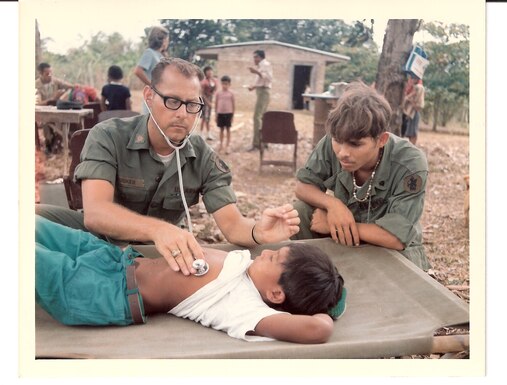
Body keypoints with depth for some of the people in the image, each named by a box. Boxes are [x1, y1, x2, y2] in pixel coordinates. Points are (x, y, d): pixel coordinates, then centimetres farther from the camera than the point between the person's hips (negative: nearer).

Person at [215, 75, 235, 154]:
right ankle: (221, 144, 24)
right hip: (220, 113, 1)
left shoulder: (231, 93, -2)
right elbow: (216, 104, 5)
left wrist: (233, 115, 0)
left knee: (228, 129, 4)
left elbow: (233, 105, 1)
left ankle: (228, 146, 9)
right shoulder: (218, 93, 1)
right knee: (221, 129, 11)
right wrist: (216, 114, 3)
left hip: (228, 113, -1)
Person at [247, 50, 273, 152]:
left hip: (263, 92, -11)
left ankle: (256, 143, -17)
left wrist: (257, 72, -30)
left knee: (257, 117, -15)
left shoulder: (266, 64, -7)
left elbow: (269, 78, -21)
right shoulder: (260, 66, 23)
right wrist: (253, 86, 11)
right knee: (261, 117, 12)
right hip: (260, 91, 11)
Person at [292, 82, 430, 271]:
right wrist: (333, 204, -30)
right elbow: (303, 185, -9)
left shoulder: (410, 165, -32)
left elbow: (397, 238, -34)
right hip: (346, 239, 3)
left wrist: (335, 225, -27)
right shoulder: (332, 142, -22)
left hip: (394, 249, -3)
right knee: (300, 212, -20)